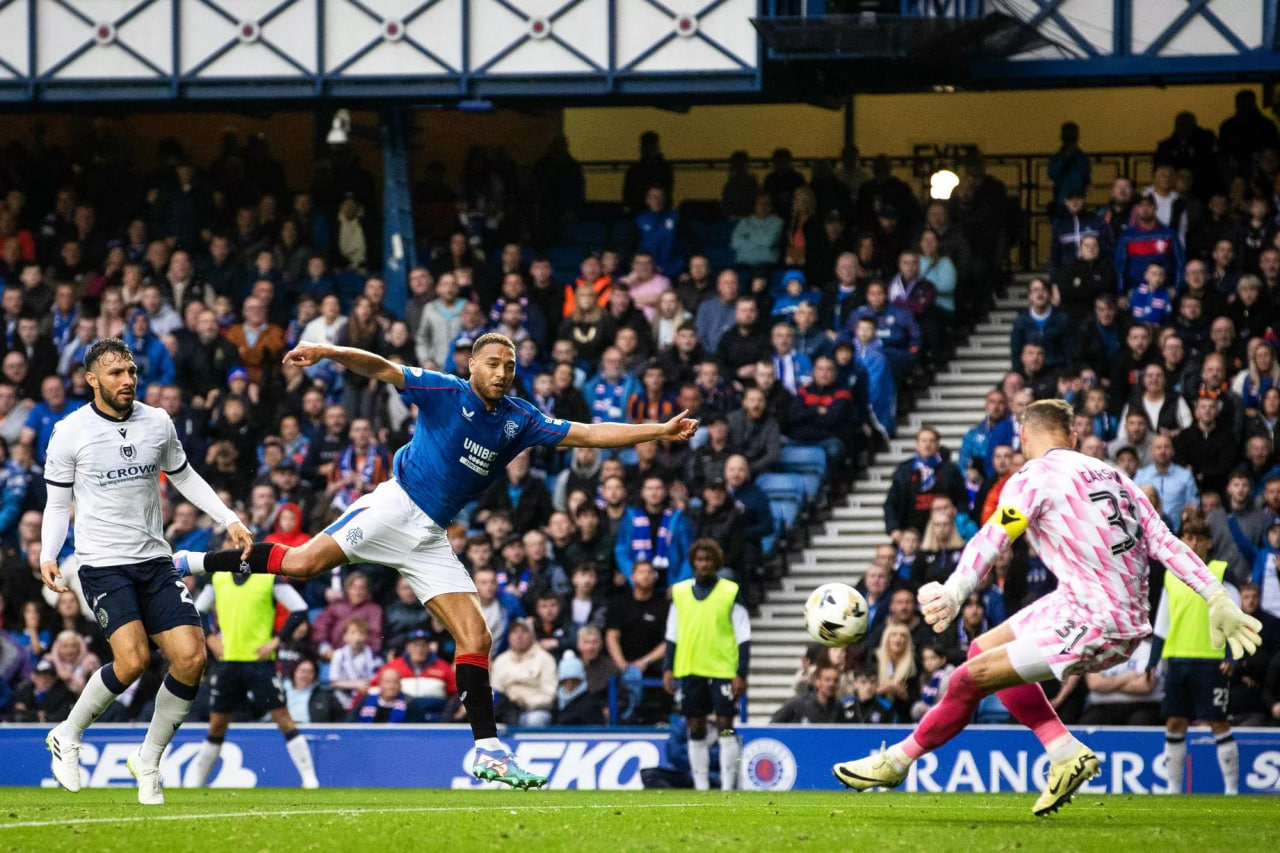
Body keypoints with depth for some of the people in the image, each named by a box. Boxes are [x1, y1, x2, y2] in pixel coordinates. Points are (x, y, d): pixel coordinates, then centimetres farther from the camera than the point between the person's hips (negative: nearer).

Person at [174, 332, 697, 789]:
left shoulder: (520, 420, 9)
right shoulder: (444, 392, -4)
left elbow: (589, 434, 11)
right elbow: (383, 370, -13)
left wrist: (660, 432, 5)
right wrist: (330, 353, -30)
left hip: (431, 538, 5)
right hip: (396, 506, -5)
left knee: (476, 640, -2)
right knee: (302, 563, -24)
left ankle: (489, 753, -1)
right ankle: (190, 562, -9)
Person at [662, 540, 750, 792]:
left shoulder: (731, 593, -1)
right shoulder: (679, 592, 9)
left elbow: (743, 638, -1)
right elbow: (672, 636, 14)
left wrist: (741, 674, -8)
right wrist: (668, 669, 6)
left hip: (723, 670, -3)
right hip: (689, 670, 3)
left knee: (725, 726, -6)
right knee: (696, 729, 5)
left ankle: (727, 785, -4)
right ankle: (701, 786, 10)